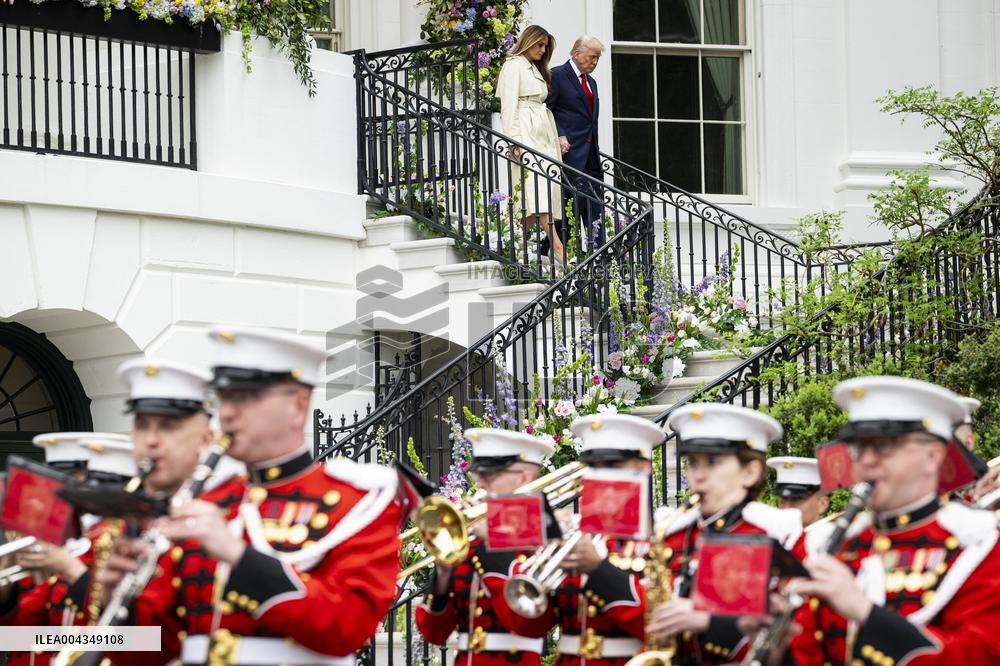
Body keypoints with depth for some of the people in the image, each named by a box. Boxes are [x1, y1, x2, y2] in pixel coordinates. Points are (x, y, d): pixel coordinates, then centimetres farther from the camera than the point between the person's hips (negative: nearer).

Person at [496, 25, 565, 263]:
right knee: (538, 185, -18)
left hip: (542, 133, 9)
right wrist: (514, 140, -19)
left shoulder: (536, 69, 25)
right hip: (524, 131, -9)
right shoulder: (514, 65, -2)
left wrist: (556, 139, 16)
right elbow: (509, 103, -11)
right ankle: (557, 246, -29)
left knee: (543, 188, -1)